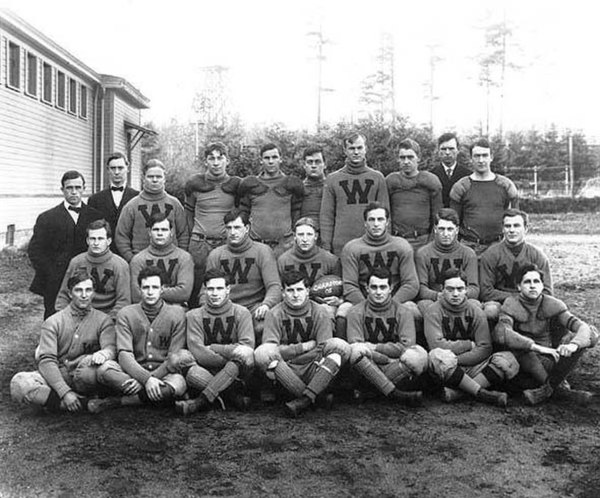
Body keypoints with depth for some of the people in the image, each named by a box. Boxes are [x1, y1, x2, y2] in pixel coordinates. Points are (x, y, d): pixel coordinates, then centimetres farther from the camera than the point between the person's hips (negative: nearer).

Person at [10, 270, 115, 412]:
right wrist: (65, 392, -23)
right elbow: (46, 360, -7)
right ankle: (84, 403, -25)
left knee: (93, 363, -36)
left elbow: (110, 348, -9)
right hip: (56, 376, 1)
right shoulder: (52, 322, 4)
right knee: (18, 383, -28)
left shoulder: (103, 320, 6)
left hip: (83, 379, -1)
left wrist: (104, 353, -38)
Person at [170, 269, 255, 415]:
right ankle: (233, 392, -27)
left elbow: (247, 347, -11)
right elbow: (197, 352, -10)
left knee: (246, 354, -32)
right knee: (177, 358, -25)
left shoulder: (241, 313, 4)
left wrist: (212, 348, -13)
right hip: (205, 372, 1)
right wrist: (229, 360, -18)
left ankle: (202, 400, -32)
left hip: (236, 373, -1)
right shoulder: (194, 315, 4)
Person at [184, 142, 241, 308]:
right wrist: (193, 235, 9)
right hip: (200, 244, 0)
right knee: (195, 289, 2)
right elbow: (188, 212, 14)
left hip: (227, 243, 0)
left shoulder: (236, 185, 3)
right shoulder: (194, 183, 4)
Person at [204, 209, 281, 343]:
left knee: (263, 326, -35)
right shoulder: (216, 255, 12)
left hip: (254, 307, -2)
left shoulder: (263, 251, 4)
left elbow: (274, 286, -5)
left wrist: (266, 304, -25)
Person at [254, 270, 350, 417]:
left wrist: (289, 353, -9)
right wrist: (305, 346, -10)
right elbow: (270, 350, -11)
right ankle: (307, 397, -27)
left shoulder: (319, 313, 4)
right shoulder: (275, 314, 2)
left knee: (340, 345, -24)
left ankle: (305, 399, -34)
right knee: (262, 352, -29)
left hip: (313, 371, 1)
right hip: (285, 372, -1)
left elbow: (324, 350, -4)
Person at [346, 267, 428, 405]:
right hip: (367, 366, -1)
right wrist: (389, 359, -18)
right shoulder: (356, 312, 3)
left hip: (397, 367, 1)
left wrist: (374, 347, -15)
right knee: (356, 351, -32)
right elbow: (354, 346, -9)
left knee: (420, 356, -28)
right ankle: (395, 394, -35)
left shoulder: (403, 312, 5)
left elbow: (406, 346, -7)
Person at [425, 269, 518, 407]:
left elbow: (485, 348, -5)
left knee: (509, 360, -20)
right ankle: (482, 393, -26)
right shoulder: (434, 312, -3)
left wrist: (457, 359, -18)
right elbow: (436, 345, -17)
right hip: (445, 370, -3)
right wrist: (469, 345, -9)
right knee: (437, 355, -37)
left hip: (472, 367, 3)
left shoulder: (475, 311, 4)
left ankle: (457, 392, -29)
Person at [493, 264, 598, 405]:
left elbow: (583, 327, -13)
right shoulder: (511, 305, -9)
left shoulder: (553, 305, -2)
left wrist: (573, 345, -37)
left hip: (550, 359, 3)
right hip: (525, 360, -2)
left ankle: (547, 388, -25)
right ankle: (560, 388, -26)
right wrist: (537, 347, -37)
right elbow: (501, 333, -29)